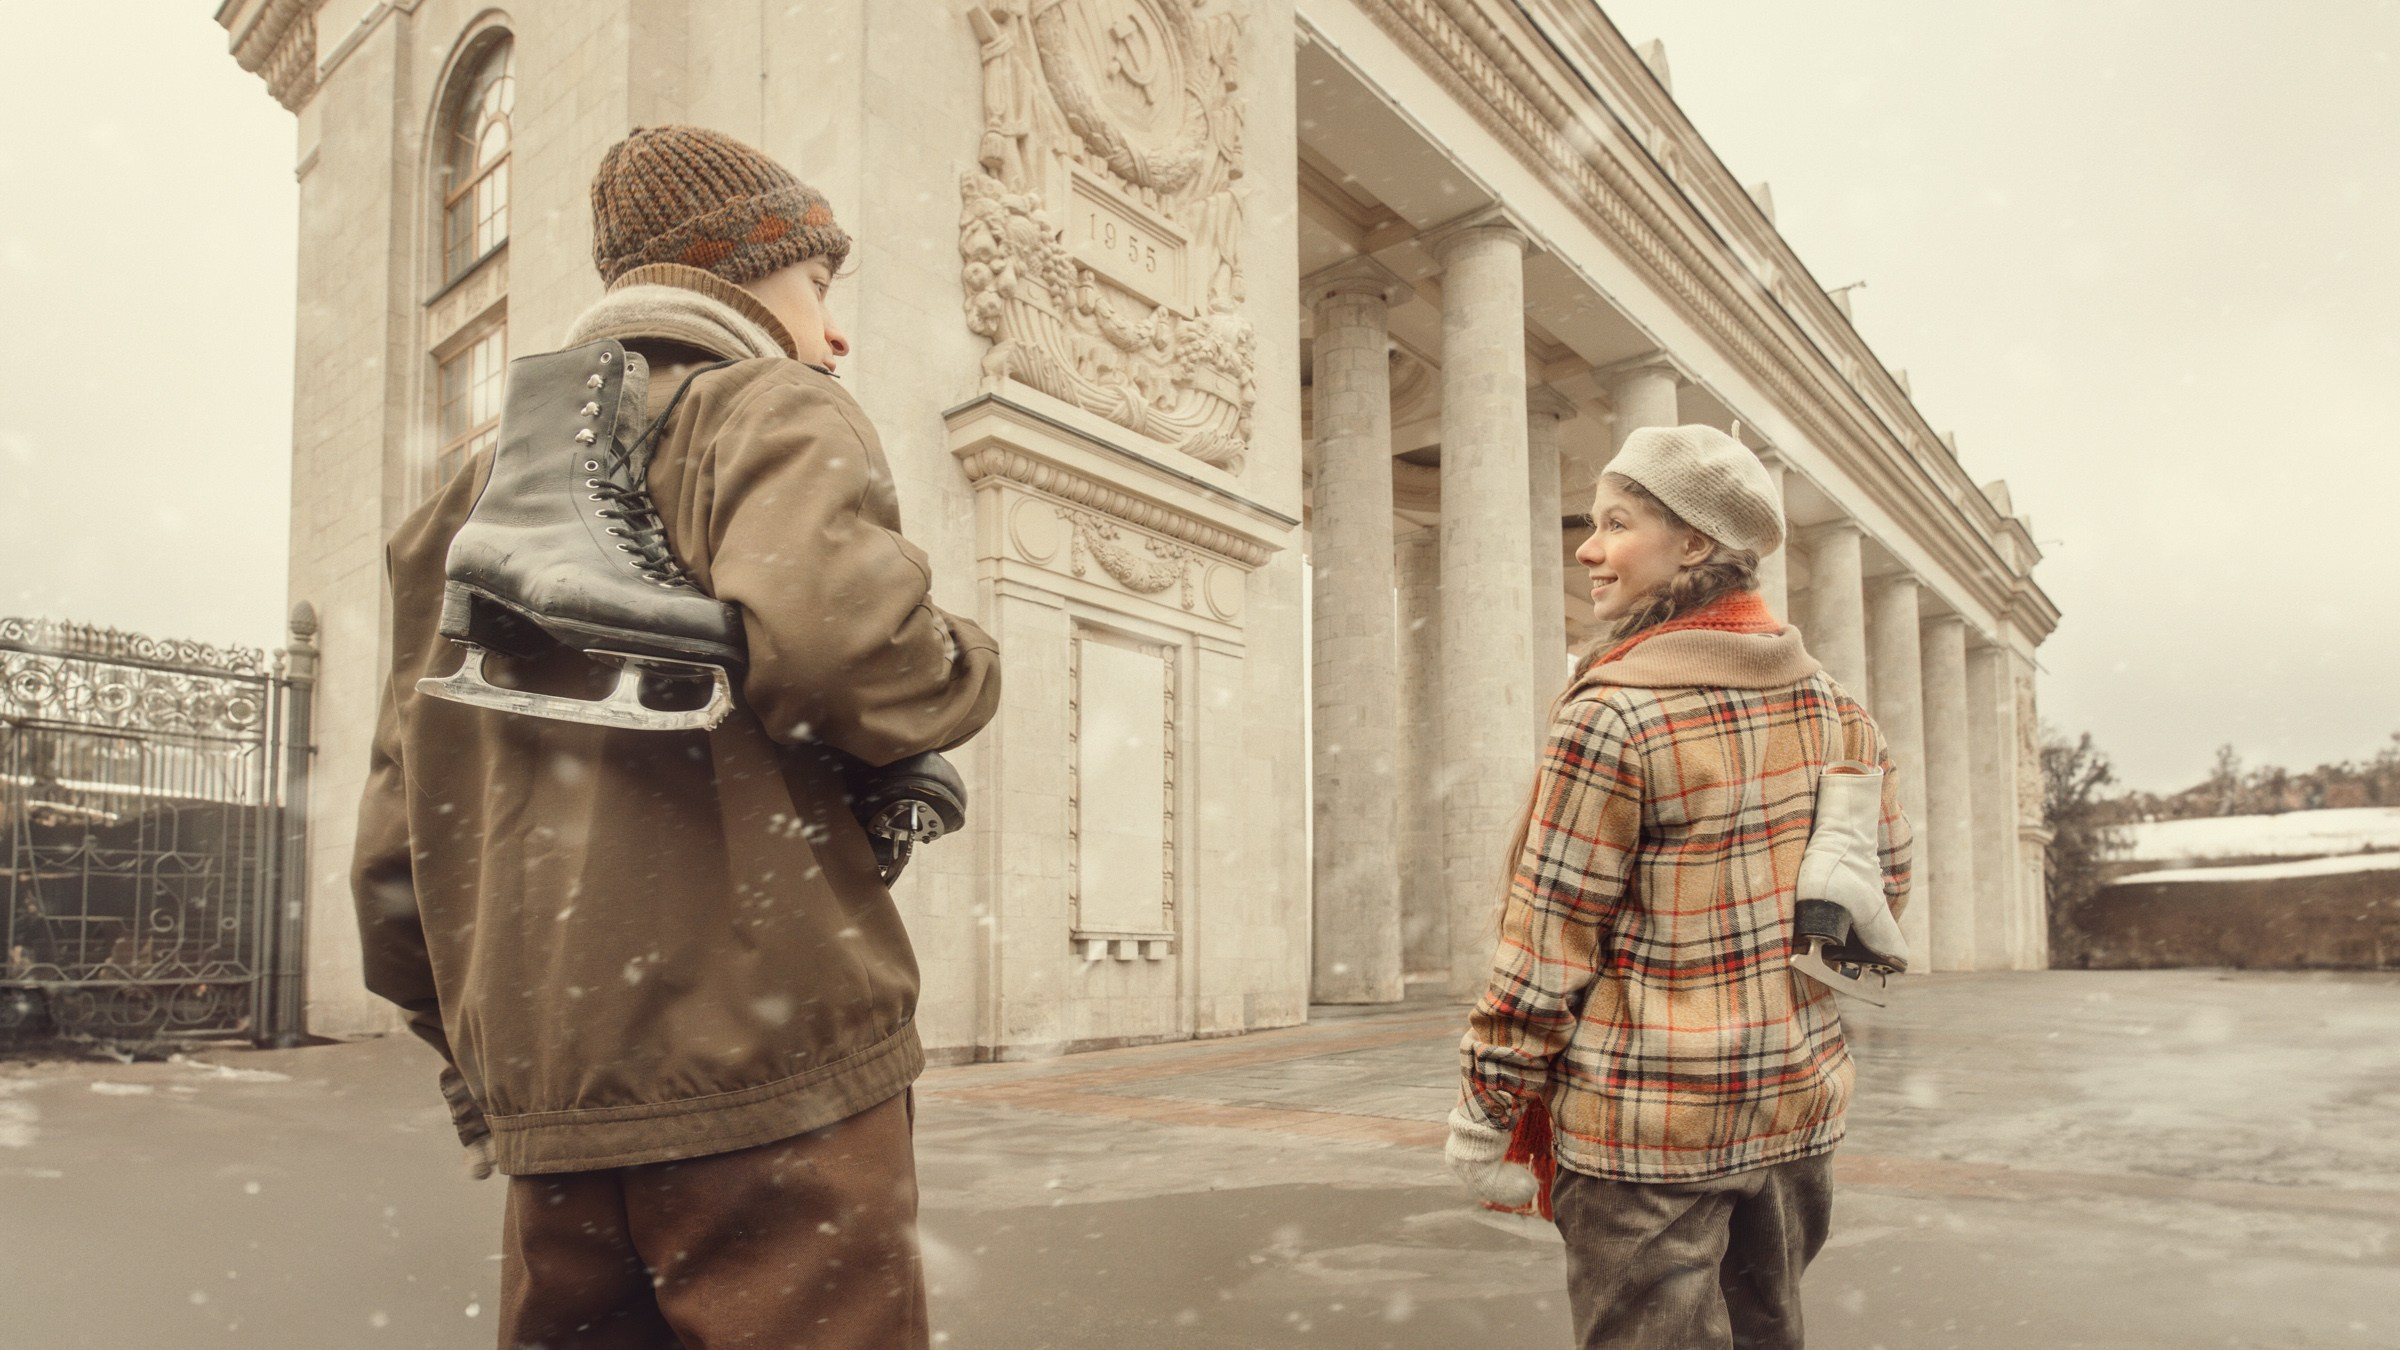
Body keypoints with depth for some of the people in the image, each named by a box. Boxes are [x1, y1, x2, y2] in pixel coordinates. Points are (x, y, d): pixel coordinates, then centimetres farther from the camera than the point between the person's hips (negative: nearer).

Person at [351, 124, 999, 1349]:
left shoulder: (485, 486, 20)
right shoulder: (773, 411, -1)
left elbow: (398, 841, 19)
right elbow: (825, 630, -25)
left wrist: (473, 1054, 28)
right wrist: (964, 672, -4)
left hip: (549, 1108, 7)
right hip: (767, 1074, -7)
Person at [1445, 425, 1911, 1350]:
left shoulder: (1614, 715, -19)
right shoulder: (1828, 702, 4)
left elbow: (1548, 943, -18)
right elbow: (1886, 881, 13)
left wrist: (1484, 1112, -9)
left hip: (1649, 1126, -7)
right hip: (1803, 1107, 8)